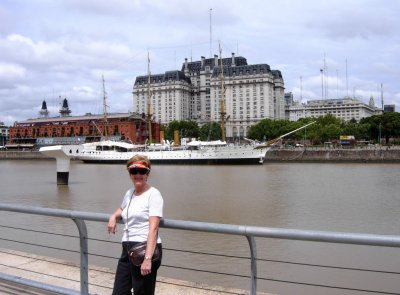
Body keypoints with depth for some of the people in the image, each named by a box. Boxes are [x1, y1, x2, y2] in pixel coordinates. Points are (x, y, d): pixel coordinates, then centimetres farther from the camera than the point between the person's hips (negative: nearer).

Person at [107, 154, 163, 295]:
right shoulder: (129, 193, 14)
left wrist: (148, 258, -26)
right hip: (127, 248, 7)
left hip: (145, 248, -7)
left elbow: (153, 229, -18)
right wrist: (114, 216, 14)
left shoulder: (153, 194, -10)